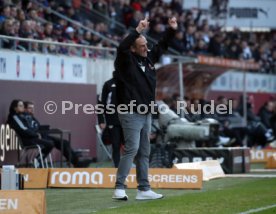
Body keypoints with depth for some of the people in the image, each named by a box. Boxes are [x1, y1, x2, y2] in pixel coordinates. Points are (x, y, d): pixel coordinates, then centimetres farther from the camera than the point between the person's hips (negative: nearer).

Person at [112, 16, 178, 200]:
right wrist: (137, 31, -37)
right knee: (132, 149, -15)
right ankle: (119, 189, -15)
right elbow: (122, 48, -30)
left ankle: (144, 189, 15)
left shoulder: (149, 58, 11)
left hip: (146, 114, 8)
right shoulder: (126, 61, -10)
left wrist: (172, 30, 12)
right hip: (131, 113, -8)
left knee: (144, 152, 10)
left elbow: (162, 46, 24)